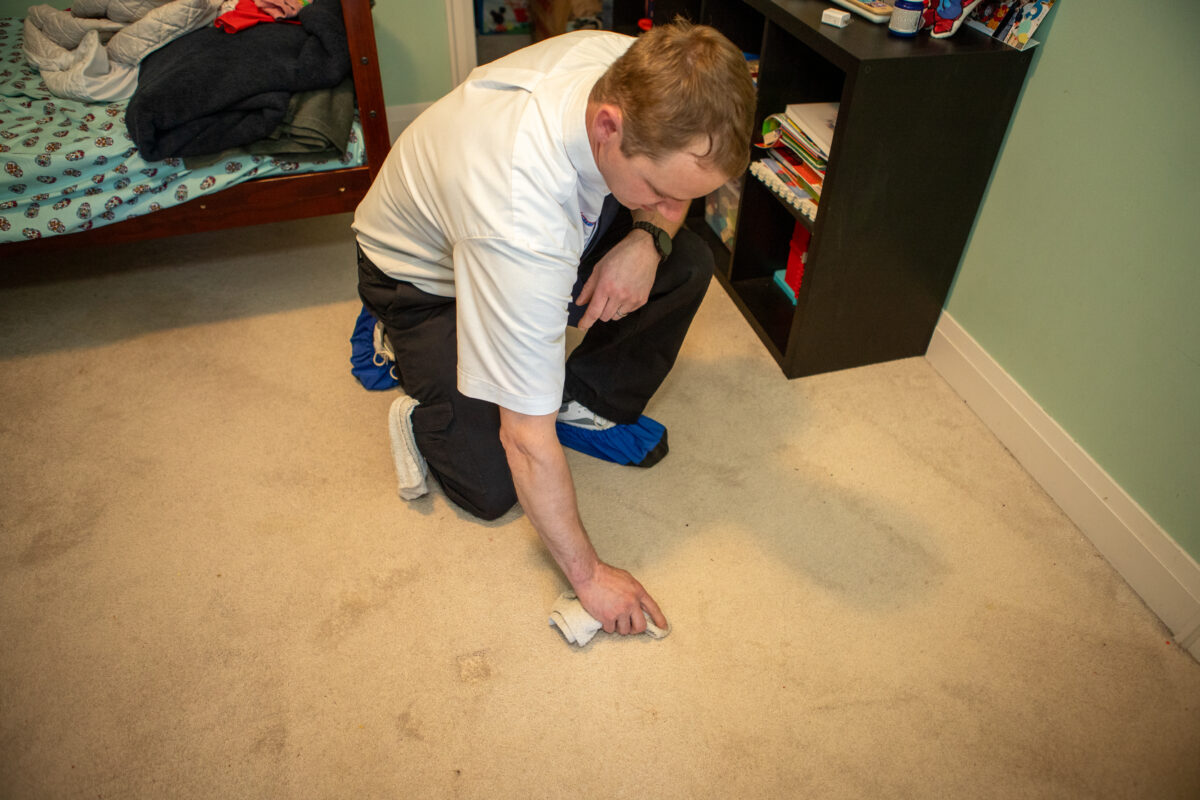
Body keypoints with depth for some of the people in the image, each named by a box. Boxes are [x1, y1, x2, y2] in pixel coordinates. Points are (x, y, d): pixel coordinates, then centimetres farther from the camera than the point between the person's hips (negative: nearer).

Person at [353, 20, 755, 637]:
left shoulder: (644, 77, -27)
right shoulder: (520, 220, -45)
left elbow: (672, 194, -2)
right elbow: (528, 440, -37)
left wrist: (651, 236, -26)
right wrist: (587, 574, -25)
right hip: (423, 272, -5)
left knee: (688, 266, -15)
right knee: (490, 487, -12)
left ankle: (587, 406, 4)